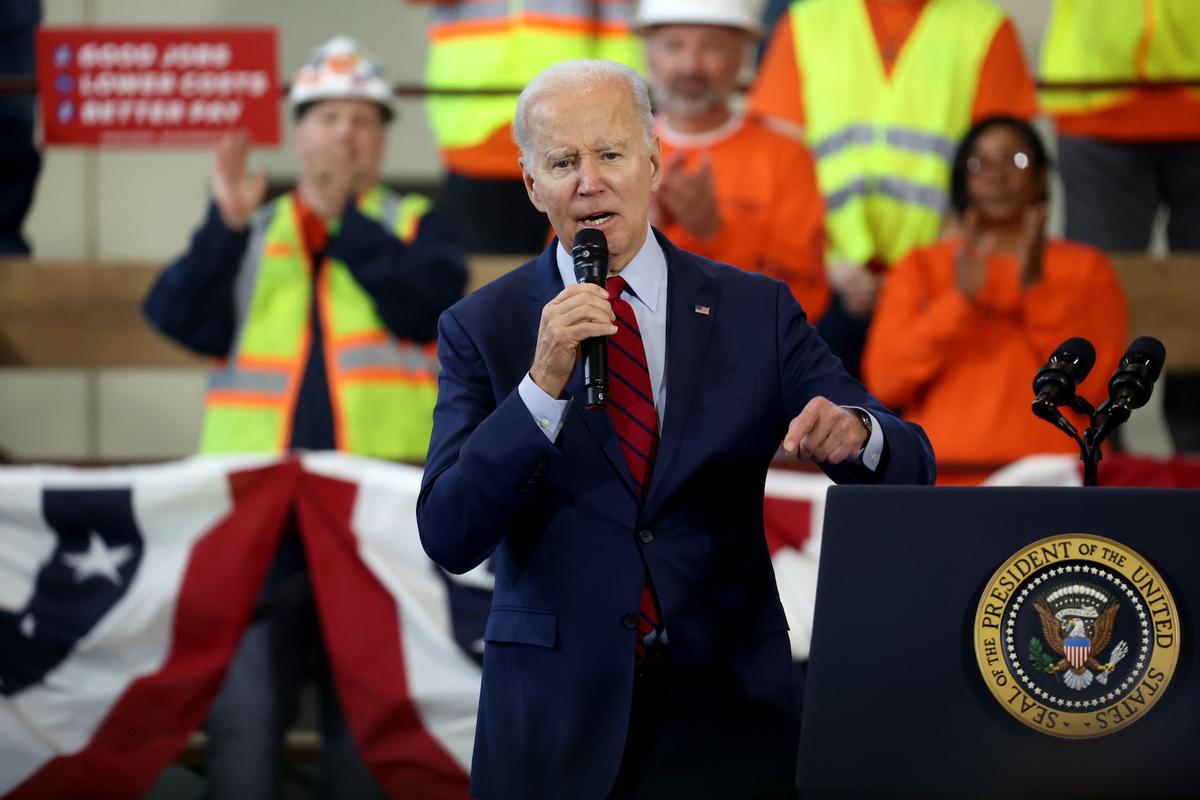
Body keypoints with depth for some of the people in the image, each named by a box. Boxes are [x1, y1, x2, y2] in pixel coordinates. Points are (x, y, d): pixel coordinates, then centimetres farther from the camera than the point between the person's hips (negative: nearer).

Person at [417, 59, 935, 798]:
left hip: (728, 711, 1)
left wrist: (853, 433, -24)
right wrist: (543, 381, -21)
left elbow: (910, 468, -1)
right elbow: (448, 537, -10)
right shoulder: (483, 329, 0)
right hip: (556, 729, -1)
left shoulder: (756, 312, 3)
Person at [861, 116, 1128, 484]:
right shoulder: (920, 268, 16)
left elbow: (1091, 387, -1)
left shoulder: (1086, 268, 13)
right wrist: (960, 298, -9)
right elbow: (884, 382, 1)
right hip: (941, 473, 0)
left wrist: (1036, 287, -8)